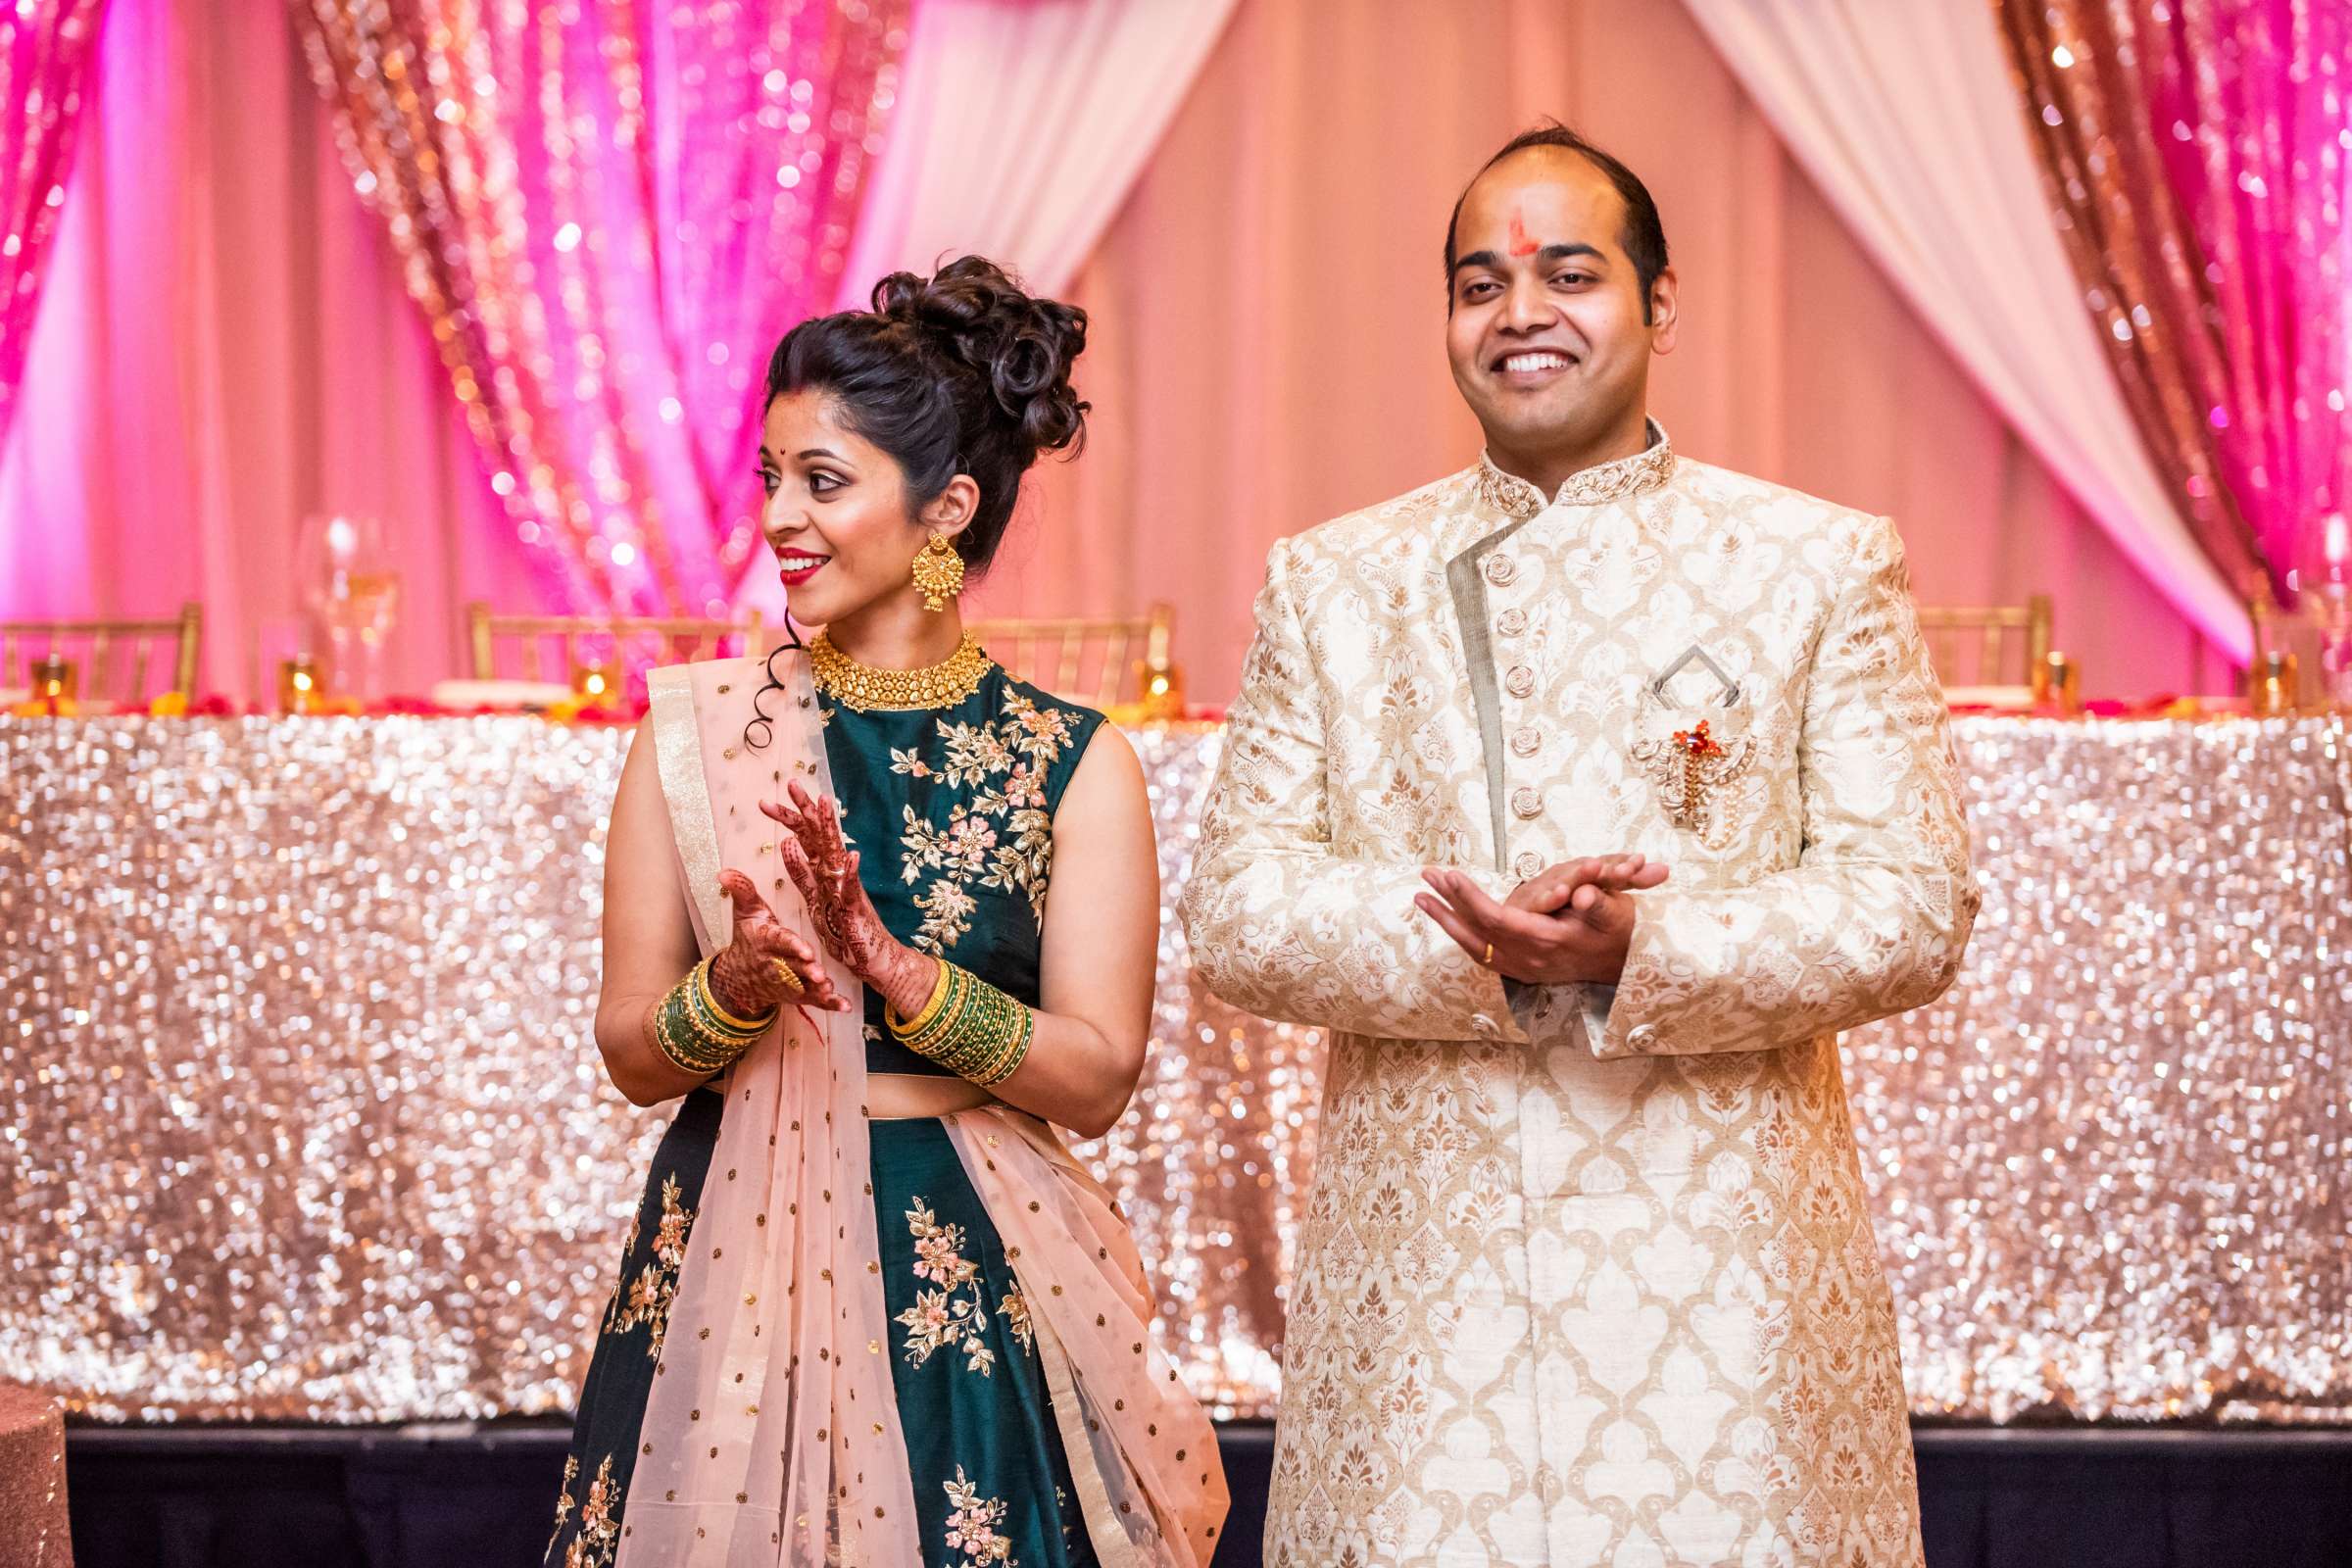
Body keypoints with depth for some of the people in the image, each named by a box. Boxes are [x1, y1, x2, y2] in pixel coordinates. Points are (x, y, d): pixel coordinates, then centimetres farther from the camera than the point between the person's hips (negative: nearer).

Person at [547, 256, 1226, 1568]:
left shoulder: (1075, 762, -1)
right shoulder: (699, 732, 3)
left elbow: (1097, 1079, -7)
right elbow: (632, 1053, 2)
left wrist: (890, 967, -20)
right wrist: (741, 983, -18)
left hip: (977, 1290, -1)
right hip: (734, 1270, 1)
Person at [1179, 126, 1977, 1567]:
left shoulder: (1825, 564, 6)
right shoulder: (1328, 583, 11)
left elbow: (1917, 906, -2)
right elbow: (1235, 911, 3)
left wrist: (1641, 952, -18)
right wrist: (1486, 944, -15)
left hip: (1723, 1282, -1)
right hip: (1421, 1273, 1)